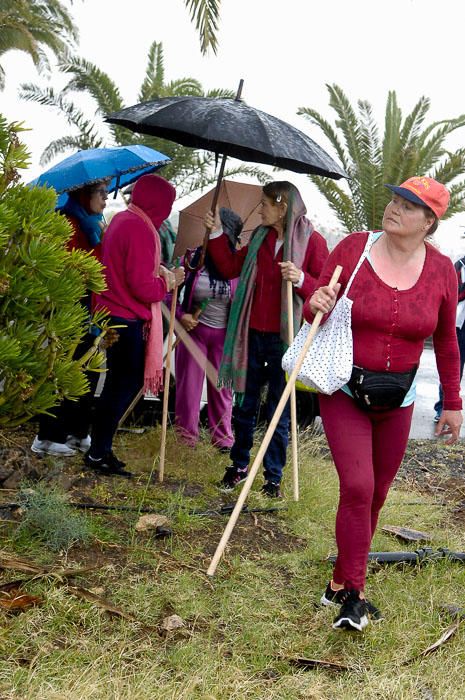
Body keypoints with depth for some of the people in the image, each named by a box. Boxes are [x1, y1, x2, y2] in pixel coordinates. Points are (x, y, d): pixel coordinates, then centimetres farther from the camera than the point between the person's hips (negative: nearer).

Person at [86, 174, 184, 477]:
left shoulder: (122, 219, 11)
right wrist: (168, 282, -5)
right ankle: (99, 452, 7)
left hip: (112, 313, 10)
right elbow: (142, 287, -22)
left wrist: (157, 269, 9)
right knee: (125, 384, 0)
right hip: (128, 319, -10)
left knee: (120, 382, 17)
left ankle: (100, 448, 25)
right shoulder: (140, 229, -20)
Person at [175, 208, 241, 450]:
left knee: (222, 387, 10)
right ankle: (186, 437, 22)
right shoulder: (193, 258, -6)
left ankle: (223, 439, 24)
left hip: (225, 335, 0)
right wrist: (181, 315, -11)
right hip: (193, 329, 1)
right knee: (188, 384, 8)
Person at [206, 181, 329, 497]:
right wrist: (217, 234, 12)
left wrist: (301, 279, -26)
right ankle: (239, 466, 30)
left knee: (280, 411, 5)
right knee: (244, 405, 14)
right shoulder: (260, 237, 9)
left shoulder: (312, 240, -8)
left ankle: (274, 477, 17)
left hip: (284, 339, -5)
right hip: (253, 334, 5)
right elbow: (231, 267, 18)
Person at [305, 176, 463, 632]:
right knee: (357, 487, -13)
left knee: (376, 493, 10)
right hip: (344, 390, -3)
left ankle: (341, 583, 31)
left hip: (397, 400, 3)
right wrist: (316, 305, -22)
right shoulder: (352, 249, -8)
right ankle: (352, 594, 3)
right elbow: (313, 311, 2)